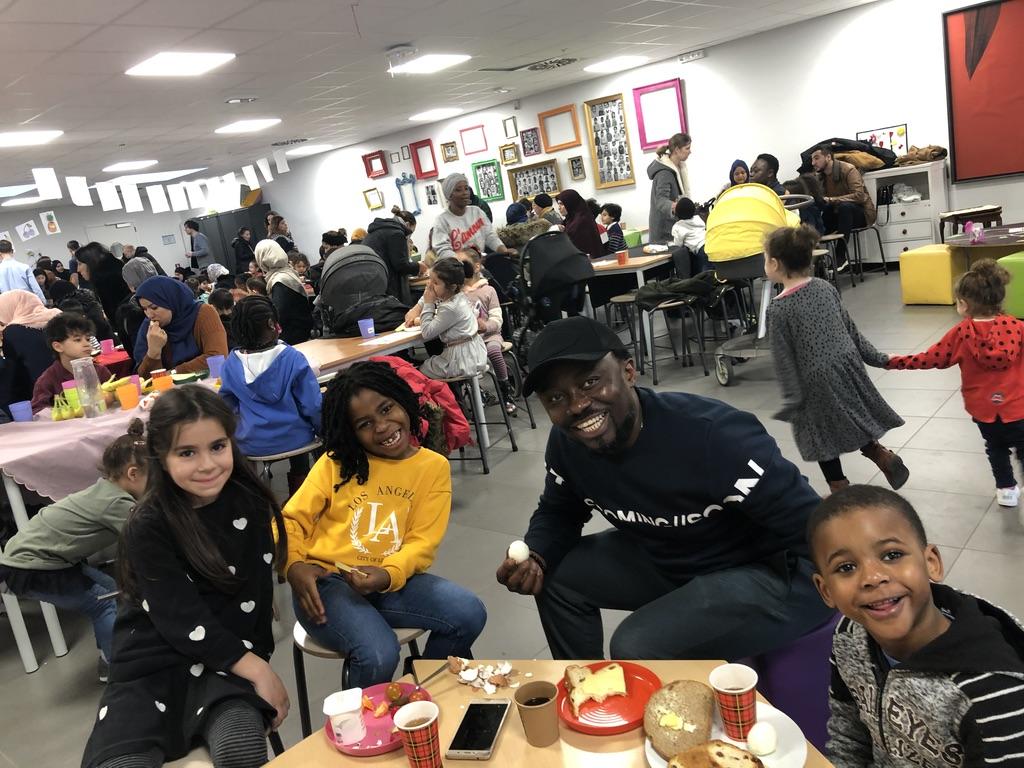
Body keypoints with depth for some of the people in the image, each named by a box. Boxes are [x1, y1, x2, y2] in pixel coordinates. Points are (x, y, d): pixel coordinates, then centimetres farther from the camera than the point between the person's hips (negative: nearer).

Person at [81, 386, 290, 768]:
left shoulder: (250, 505, -3)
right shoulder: (147, 528, -12)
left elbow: (255, 596, 2)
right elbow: (181, 619, -16)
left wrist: (254, 663, -10)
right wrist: (255, 669, -18)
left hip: (227, 661, 1)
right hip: (153, 666, -1)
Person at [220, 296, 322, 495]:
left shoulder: (232, 363, -9)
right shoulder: (293, 358, -17)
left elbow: (228, 405, 5)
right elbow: (312, 405, -13)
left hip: (251, 446, 2)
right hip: (294, 440, -2)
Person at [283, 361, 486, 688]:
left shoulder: (434, 467, 4)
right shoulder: (337, 463, 4)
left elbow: (422, 542, -2)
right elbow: (291, 520, 3)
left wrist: (388, 575, -22)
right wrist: (294, 566, -17)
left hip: (389, 582, 2)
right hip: (324, 582, -2)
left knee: (469, 613, -18)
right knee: (379, 654, -29)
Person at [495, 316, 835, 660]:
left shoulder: (714, 434, -33)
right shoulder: (565, 443, -12)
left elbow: (810, 526, -26)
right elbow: (558, 513, 6)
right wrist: (535, 559, -14)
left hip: (771, 573, -7)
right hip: (666, 562, 7)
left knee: (637, 648, -24)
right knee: (556, 577, 1)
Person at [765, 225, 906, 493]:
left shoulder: (778, 308, -16)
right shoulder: (825, 286, 1)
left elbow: (784, 358, -14)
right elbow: (850, 328, 7)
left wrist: (791, 399, -10)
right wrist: (877, 358, 16)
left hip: (817, 380, -6)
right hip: (847, 365, 6)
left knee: (824, 438, 10)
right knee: (853, 421, 27)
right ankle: (884, 457, 20)